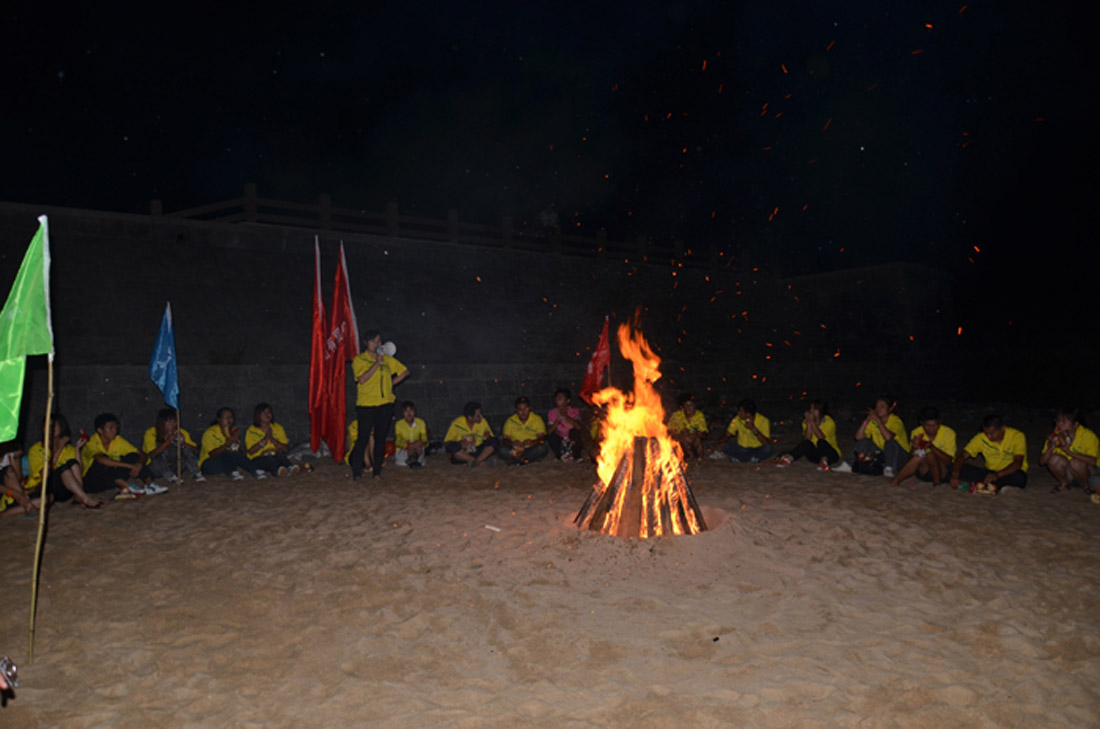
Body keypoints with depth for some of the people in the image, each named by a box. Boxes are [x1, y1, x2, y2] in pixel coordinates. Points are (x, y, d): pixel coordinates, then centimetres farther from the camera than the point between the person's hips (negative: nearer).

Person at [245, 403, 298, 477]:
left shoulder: (278, 427, 13)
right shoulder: (251, 430, 6)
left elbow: (286, 448, 4)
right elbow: (251, 451, -7)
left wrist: (272, 439, -10)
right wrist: (265, 439, -15)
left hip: (276, 455, 2)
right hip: (258, 459, -2)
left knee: (280, 455, -33)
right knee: (269, 459, -36)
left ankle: (290, 468, -64)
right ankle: (278, 470, -69)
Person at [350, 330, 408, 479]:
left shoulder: (387, 359, 12)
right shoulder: (359, 359, 1)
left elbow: (405, 371, 21)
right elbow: (362, 379, -14)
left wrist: (392, 383, 8)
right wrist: (377, 363, -16)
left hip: (385, 404, 3)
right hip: (366, 405, -3)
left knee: (380, 439, 5)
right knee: (363, 438, -4)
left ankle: (377, 471, 12)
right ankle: (356, 471, 5)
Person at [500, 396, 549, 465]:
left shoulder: (537, 419, -1)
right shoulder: (510, 420, 2)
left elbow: (542, 438, -10)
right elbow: (505, 440, -4)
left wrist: (532, 442, -32)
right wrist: (512, 443, -28)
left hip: (531, 449, 0)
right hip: (515, 449, 0)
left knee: (542, 449, -31)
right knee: (502, 451, -28)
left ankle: (513, 460, -21)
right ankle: (533, 458, -21)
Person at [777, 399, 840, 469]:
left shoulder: (829, 421, -10)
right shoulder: (807, 421, 0)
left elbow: (821, 437, -26)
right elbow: (807, 438, -15)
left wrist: (812, 422, -28)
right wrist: (809, 423, -24)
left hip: (831, 454, -2)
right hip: (815, 454, 2)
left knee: (821, 442, -32)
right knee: (806, 443, -29)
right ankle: (789, 459, -40)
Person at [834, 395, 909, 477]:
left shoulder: (896, 421, -16)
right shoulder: (873, 421, -1)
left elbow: (888, 437, -37)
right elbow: (858, 437, -13)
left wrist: (878, 420, -31)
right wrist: (867, 420, -20)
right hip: (881, 454, 5)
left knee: (890, 442, -31)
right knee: (863, 441, -9)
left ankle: (889, 469, -28)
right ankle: (847, 465, -11)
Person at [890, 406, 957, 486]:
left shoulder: (949, 433, -11)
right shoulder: (917, 432, -5)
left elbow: (948, 460, -19)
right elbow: (910, 458, -7)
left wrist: (932, 447, -33)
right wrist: (914, 448, -28)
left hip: (943, 471, -2)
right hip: (924, 472, 2)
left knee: (930, 455, -31)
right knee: (918, 456, -30)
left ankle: (937, 481, -10)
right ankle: (895, 481, -26)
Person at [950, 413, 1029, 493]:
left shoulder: (1017, 436, -16)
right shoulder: (981, 438, -9)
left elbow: (1018, 463, -26)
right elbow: (963, 455, -13)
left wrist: (998, 475, -42)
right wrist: (955, 474, -32)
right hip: (992, 473, 3)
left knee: (1019, 478, -39)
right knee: (962, 468, -21)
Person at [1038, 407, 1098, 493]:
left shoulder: (1088, 435, -18)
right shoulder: (1055, 437, -8)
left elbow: (1093, 461, -31)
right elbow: (1042, 462, -11)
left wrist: (1068, 451, -36)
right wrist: (1050, 449, -29)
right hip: (1068, 476, 3)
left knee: (1075, 462, -32)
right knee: (1054, 458, -23)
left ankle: (1087, 486, -3)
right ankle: (1064, 484, 0)